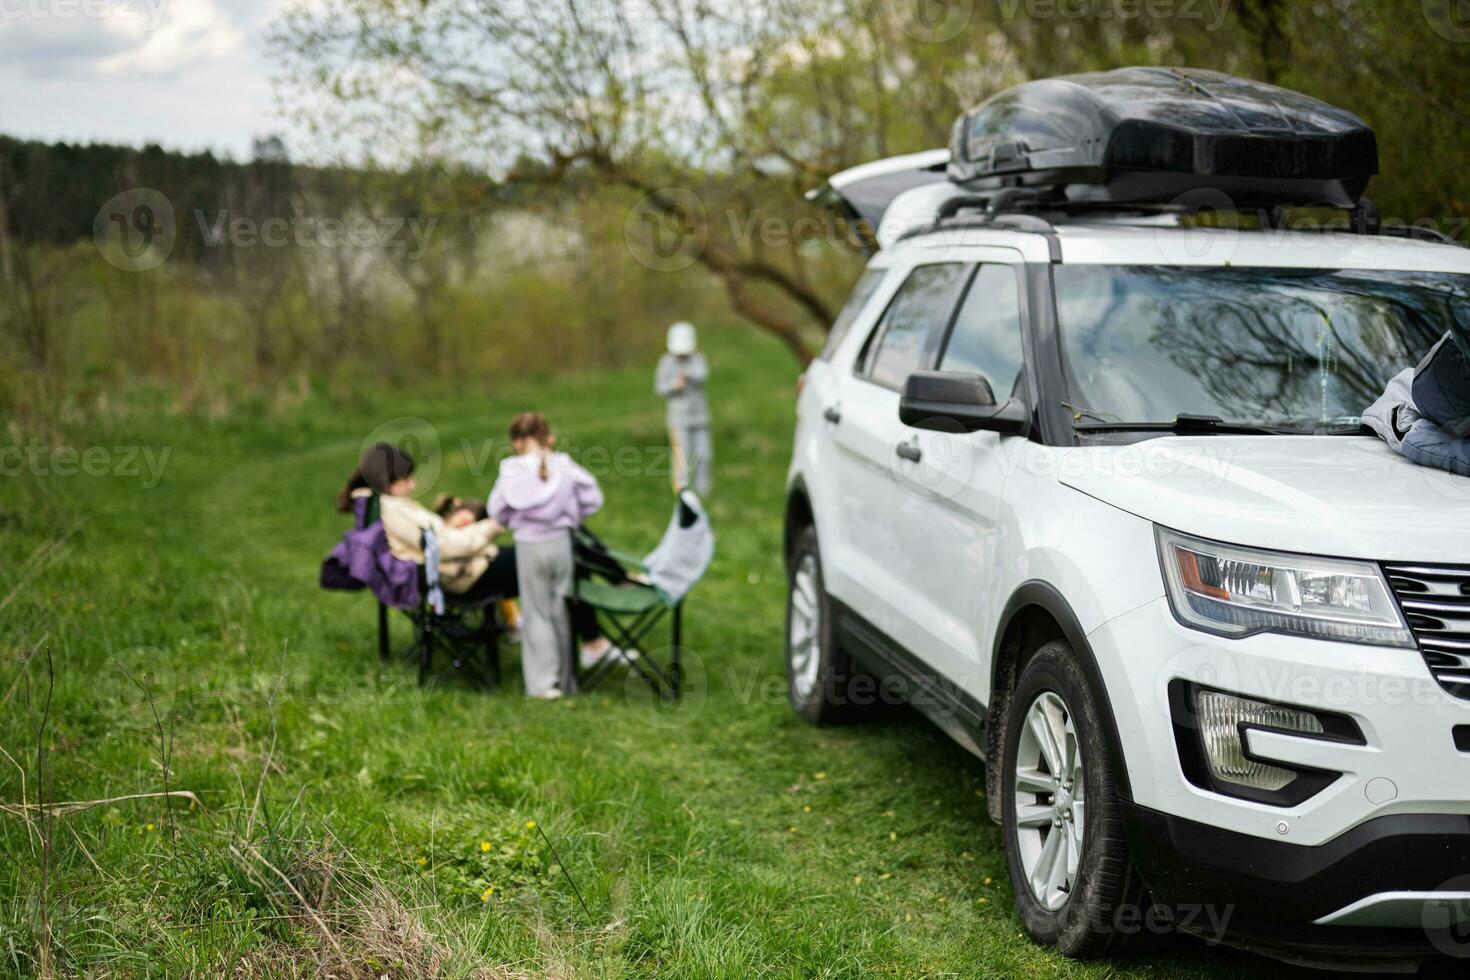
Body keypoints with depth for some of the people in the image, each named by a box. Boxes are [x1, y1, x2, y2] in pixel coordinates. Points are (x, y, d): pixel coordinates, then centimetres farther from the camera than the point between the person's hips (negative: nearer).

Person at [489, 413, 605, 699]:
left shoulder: (512, 472, -11)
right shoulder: (565, 467, -7)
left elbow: (497, 512, -3)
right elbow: (592, 499, -3)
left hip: (529, 546, -2)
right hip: (562, 543, 2)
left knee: (536, 614, 10)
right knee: (563, 611, 13)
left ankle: (544, 682, 9)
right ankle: (567, 678, 20)